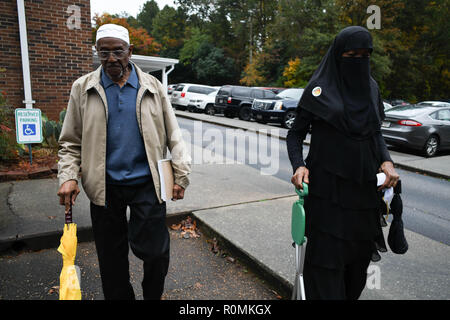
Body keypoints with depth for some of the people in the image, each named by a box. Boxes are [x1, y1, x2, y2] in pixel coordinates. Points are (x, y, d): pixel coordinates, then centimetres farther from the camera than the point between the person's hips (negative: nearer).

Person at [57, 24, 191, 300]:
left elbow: (173, 135, 4)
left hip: (147, 184, -1)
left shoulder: (153, 87, 3)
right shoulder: (83, 88, 4)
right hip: (105, 187, 1)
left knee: (155, 251, 2)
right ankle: (119, 297, 35)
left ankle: (153, 295, 31)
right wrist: (68, 176, -8)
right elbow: (71, 142, 7)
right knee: (111, 256, 12)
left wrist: (181, 175, -2)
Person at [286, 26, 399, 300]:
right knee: (327, 253, -3)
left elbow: (376, 133, 18)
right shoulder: (319, 89, -4)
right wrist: (298, 165, -19)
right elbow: (296, 133, -2)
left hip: (364, 184, 5)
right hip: (327, 185, -5)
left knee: (360, 251, 14)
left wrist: (386, 160, -1)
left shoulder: (371, 87, 11)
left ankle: (351, 295, 37)